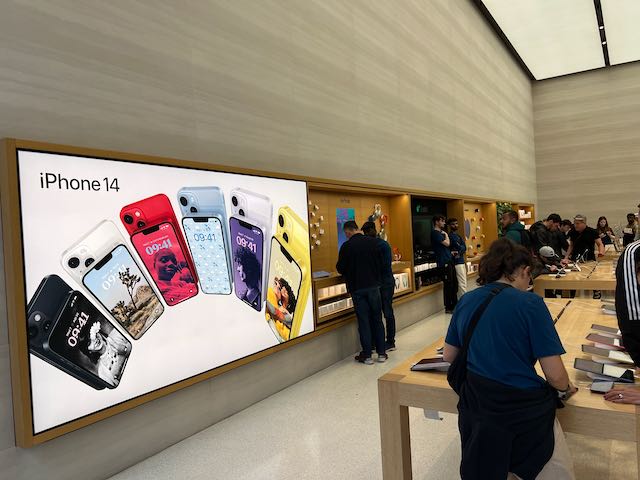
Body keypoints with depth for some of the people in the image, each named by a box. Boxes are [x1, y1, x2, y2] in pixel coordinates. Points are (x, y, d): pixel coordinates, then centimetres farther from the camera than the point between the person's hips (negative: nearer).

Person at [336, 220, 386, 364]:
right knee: (377, 319, 12)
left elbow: (340, 269, -5)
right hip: (374, 286, 3)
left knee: (363, 321, 4)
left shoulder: (346, 246, -11)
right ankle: (381, 353, 17)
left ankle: (367, 355, 10)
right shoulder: (372, 242, 0)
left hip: (357, 288, -3)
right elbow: (380, 264, 7)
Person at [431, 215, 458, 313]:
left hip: (449, 261, 10)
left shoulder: (441, 232, 19)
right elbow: (447, 243, -18)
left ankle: (454, 305, 22)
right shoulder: (435, 233, -11)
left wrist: (451, 252, 7)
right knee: (448, 285, -5)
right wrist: (446, 235, 0)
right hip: (443, 262, -10)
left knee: (454, 283, 12)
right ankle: (448, 308, 4)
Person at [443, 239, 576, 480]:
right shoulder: (531, 304, -15)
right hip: (522, 411, -5)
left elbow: (448, 356, 10)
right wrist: (567, 389, 8)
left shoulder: (466, 301, 0)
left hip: (474, 406, 5)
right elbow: (555, 375, -14)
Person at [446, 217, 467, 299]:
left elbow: (464, 248, 8)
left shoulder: (457, 236, 18)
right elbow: (462, 248, -19)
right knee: (462, 284, -10)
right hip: (458, 262, -10)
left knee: (462, 283, 12)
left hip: (461, 261, 10)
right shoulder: (451, 236, -12)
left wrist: (457, 252, -8)